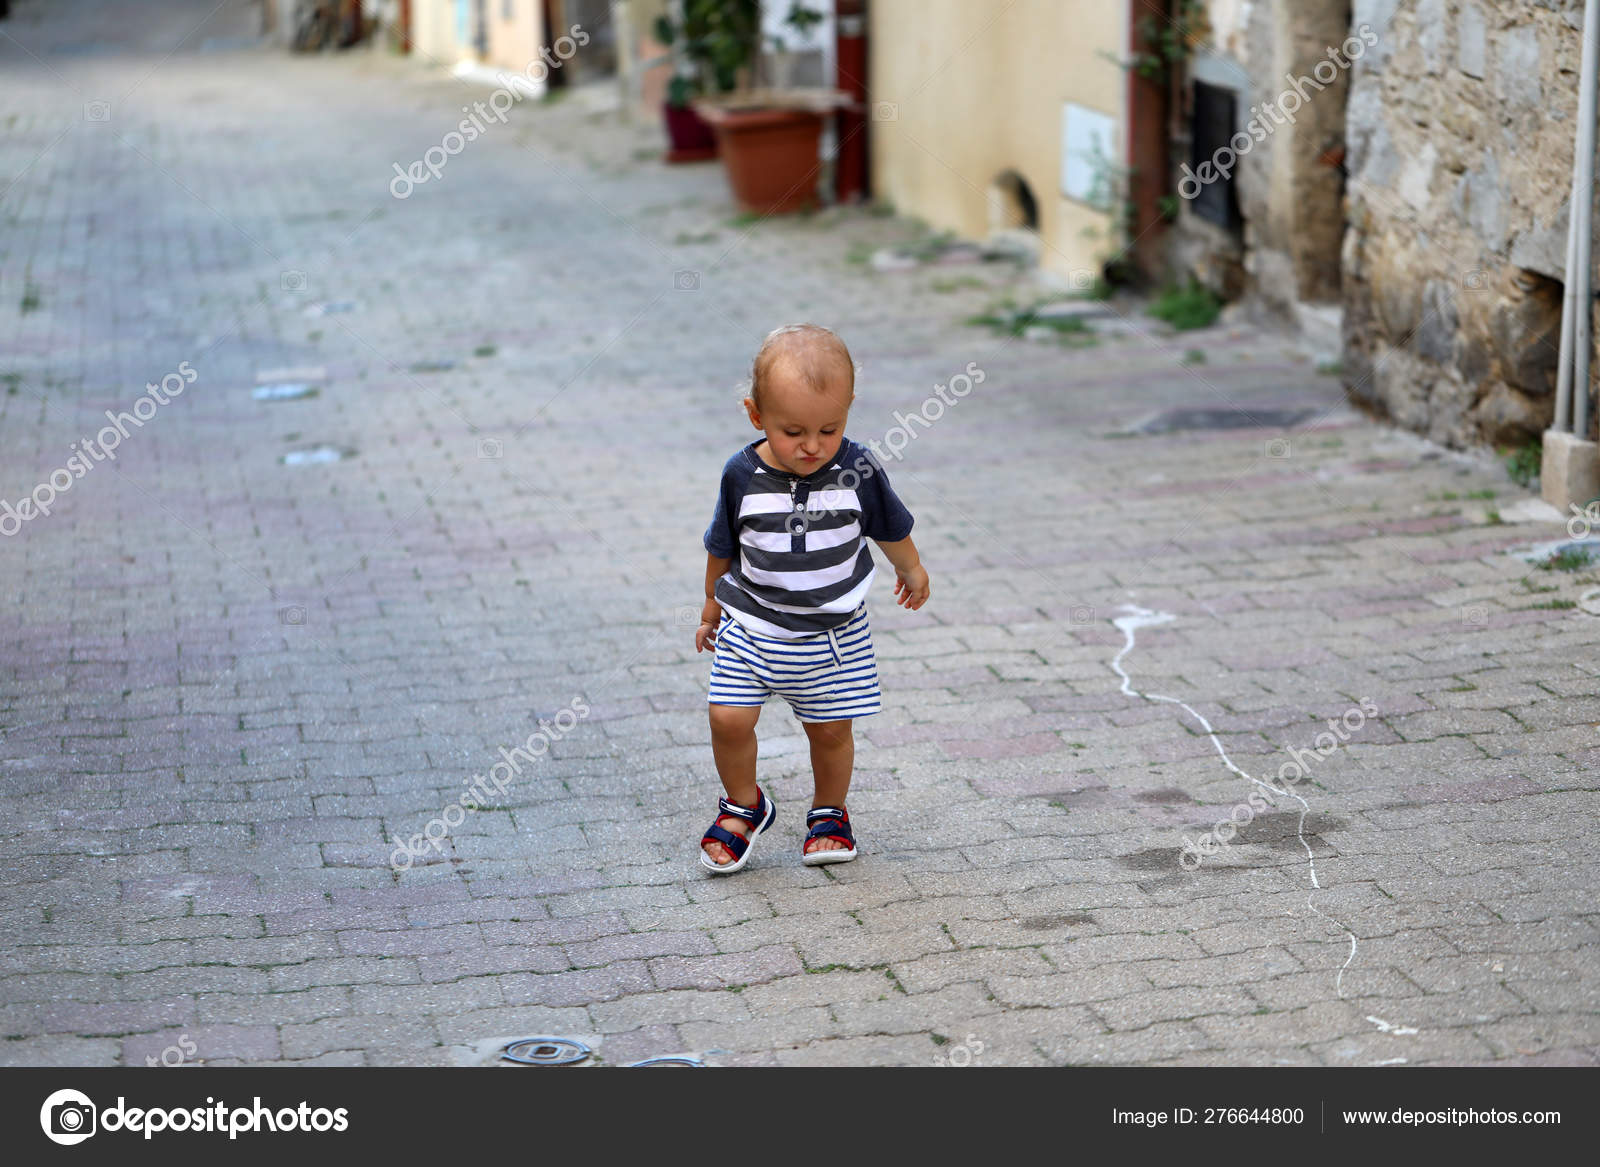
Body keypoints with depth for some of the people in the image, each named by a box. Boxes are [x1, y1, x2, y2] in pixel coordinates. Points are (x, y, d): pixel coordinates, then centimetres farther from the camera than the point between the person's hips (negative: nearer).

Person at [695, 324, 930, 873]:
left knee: (831, 728, 6)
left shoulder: (857, 471, -14)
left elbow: (892, 528, 7)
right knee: (729, 718, -9)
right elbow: (722, 548, 4)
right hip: (752, 624, 0)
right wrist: (712, 608, 16)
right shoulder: (743, 476, -13)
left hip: (833, 632, 0)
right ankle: (744, 805, 19)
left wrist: (911, 571, 23)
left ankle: (830, 812, 33)